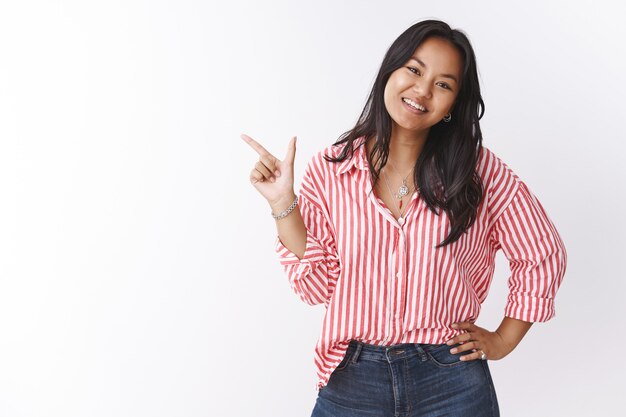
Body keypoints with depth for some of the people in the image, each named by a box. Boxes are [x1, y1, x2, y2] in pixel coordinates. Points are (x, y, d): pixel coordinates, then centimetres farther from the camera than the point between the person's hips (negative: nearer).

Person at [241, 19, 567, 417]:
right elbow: (317, 284, -4)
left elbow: (543, 255, 5)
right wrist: (283, 204, -12)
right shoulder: (330, 169, -3)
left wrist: (504, 340, 4)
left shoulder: (478, 169, -5)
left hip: (452, 383, 0)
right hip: (351, 383, 1)